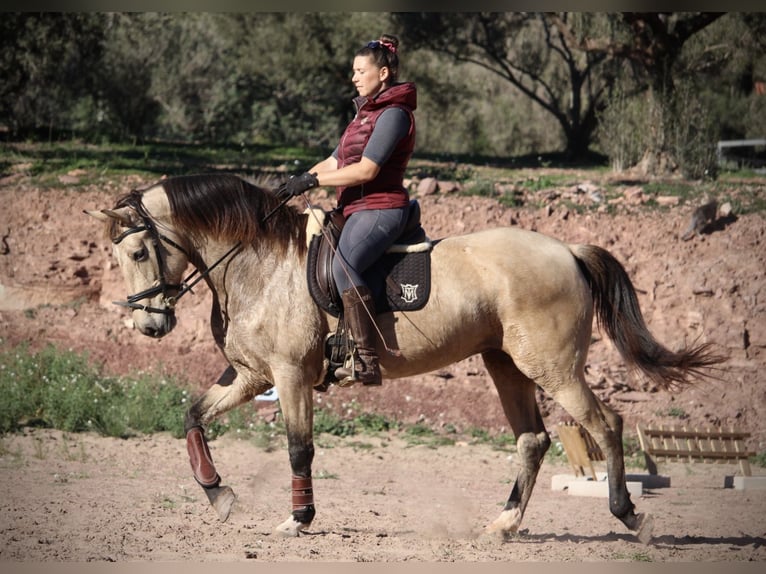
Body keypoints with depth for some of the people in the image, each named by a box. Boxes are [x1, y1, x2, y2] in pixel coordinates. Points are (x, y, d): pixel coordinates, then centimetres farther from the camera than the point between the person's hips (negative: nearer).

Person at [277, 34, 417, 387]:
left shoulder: (393, 113, -9)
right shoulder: (366, 112, 22)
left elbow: (366, 170, -18)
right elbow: (335, 162, 21)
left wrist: (313, 181, -17)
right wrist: (296, 183, 7)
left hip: (379, 209, -11)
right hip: (358, 210, 11)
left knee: (342, 266, -33)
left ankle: (367, 362, -41)